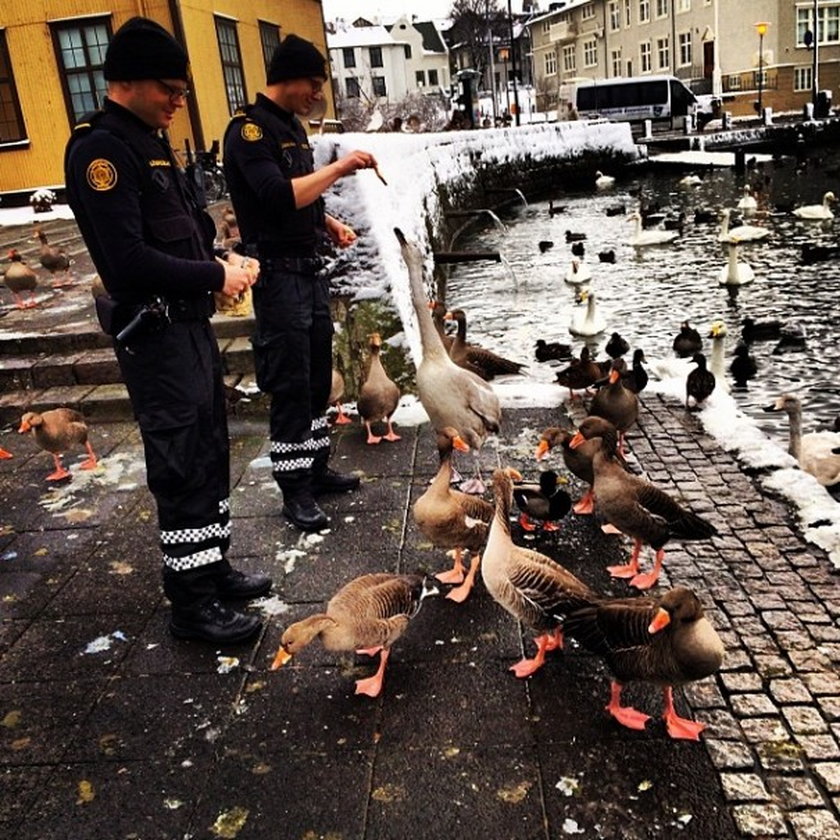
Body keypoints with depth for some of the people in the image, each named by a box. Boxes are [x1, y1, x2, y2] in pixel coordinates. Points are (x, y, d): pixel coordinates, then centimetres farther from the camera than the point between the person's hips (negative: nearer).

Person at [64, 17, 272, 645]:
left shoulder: (150, 141, 15)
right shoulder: (100, 149, -15)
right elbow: (129, 261, -23)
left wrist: (224, 264, 2)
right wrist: (216, 276, -15)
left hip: (190, 322, 10)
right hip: (154, 332, -10)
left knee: (210, 452, 16)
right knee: (183, 466, -3)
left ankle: (213, 567, 31)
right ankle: (191, 602, 11)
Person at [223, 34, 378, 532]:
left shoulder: (292, 125, 16)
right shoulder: (250, 129, -13)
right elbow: (279, 195, -26)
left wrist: (331, 224, 9)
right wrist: (338, 168, -22)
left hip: (311, 268, 9)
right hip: (279, 274, -9)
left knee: (318, 378, 14)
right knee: (291, 385, -4)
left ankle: (317, 468, 26)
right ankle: (295, 490, 6)